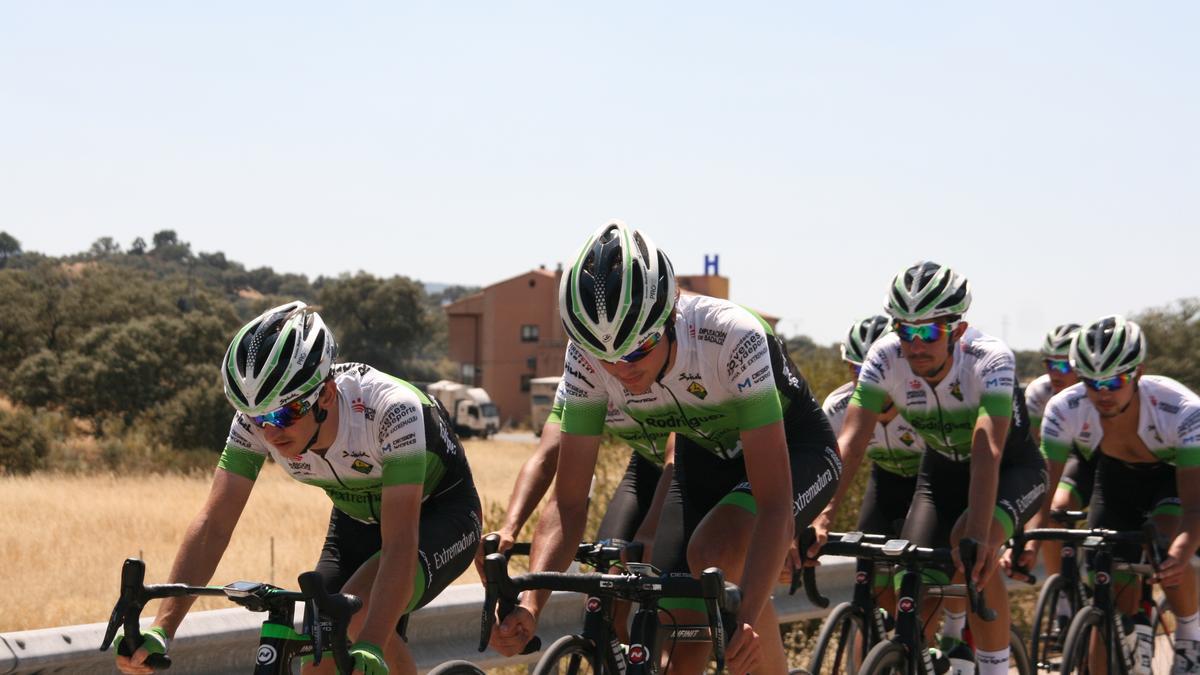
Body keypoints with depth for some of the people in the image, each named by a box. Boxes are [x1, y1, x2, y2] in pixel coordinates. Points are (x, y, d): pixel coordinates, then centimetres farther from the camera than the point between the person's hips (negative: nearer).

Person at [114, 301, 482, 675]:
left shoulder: (390, 409, -38)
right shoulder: (256, 420, -25)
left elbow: (400, 545, -44)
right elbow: (214, 522, -26)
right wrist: (160, 629, -39)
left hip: (439, 513, -5)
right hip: (359, 516, 5)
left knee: (354, 616, -31)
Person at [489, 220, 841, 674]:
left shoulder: (732, 338, -39)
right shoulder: (587, 360, -26)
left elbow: (775, 505, -41)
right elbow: (569, 504, -22)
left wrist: (747, 619, -54)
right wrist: (529, 604, -39)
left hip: (794, 450, -5)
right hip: (705, 454, 5)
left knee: (713, 552, -31)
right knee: (677, 623, -10)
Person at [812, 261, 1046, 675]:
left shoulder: (990, 358, -33)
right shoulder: (886, 357, -24)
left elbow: (988, 448, -45)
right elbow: (850, 442, -31)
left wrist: (978, 535, -57)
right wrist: (821, 516, -46)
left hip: (1011, 469, -4)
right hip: (942, 469, 4)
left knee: (971, 544, -33)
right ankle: (952, 636, 25)